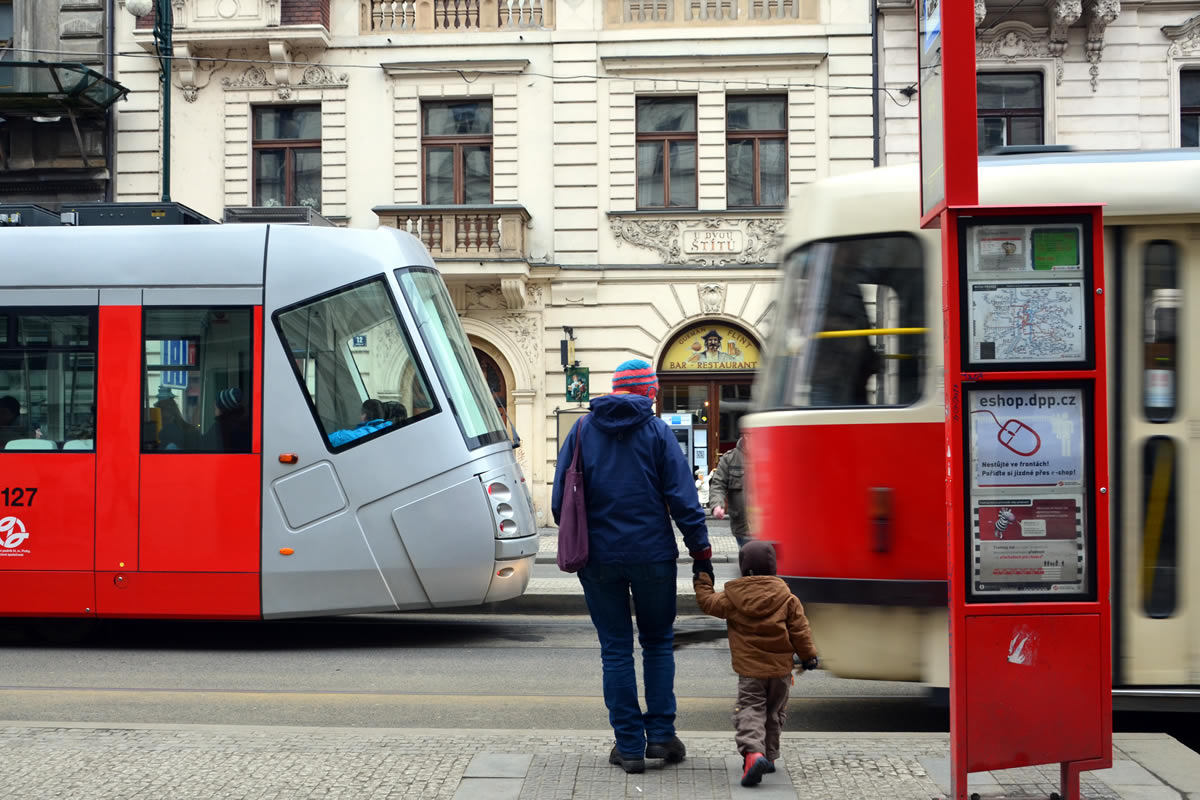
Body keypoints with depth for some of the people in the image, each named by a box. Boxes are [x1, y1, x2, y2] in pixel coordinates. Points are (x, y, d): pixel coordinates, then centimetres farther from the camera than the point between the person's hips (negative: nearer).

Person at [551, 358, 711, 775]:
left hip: (598, 557, 1)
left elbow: (560, 500, 5)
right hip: (652, 553, -1)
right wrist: (701, 553, -3)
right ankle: (661, 734, 10)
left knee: (615, 649, 7)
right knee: (658, 642, 15)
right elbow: (682, 498, -6)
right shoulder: (656, 430, -2)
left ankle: (629, 746, 7)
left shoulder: (582, 429, 5)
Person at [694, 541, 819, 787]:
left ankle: (753, 751, -27)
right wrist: (808, 655, 11)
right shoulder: (786, 596, -2)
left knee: (749, 710, -3)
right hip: (780, 668, 2)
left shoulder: (732, 596, -6)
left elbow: (708, 603, 7)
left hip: (749, 669, -2)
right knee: (774, 712, 18)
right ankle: (769, 756, 22)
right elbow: (799, 628, 1)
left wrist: (702, 582, 24)